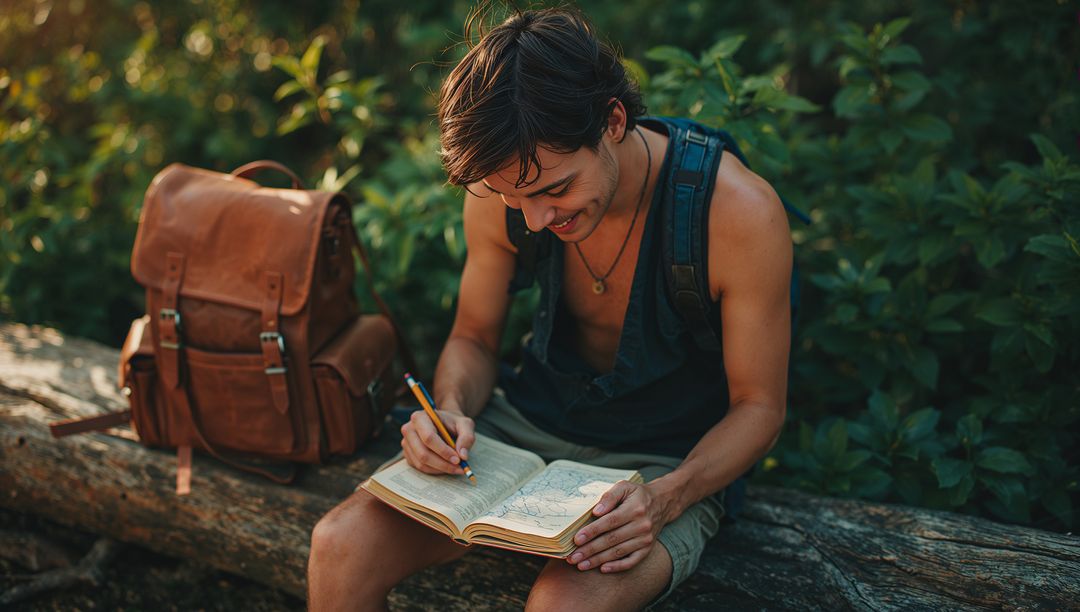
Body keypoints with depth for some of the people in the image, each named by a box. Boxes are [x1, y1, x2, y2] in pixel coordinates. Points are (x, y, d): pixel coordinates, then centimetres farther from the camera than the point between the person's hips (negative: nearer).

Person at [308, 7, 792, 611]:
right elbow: (474, 339, 6)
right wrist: (452, 411, -16)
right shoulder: (504, 190, -11)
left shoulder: (739, 211, -23)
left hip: (668, 463, -2)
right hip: (530, 425, 3)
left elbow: (759, 404, -11)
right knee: (342, 545, -19)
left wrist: (665, 498, -27)